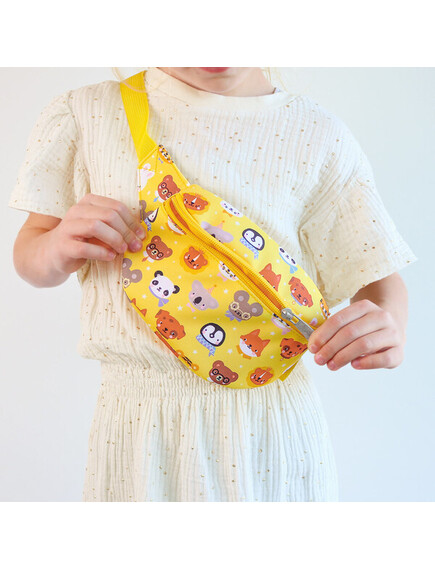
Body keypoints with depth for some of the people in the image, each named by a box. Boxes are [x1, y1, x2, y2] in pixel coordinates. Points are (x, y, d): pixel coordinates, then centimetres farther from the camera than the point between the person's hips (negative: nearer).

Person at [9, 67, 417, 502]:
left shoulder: (320, 136, -4)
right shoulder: (86, 114, -2)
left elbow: (379, 280, 0)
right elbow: (30, 261, 5)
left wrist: (386, 325, -23)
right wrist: (56, 250, -18)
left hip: (271, 416, 0)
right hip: (138, 418, 1)